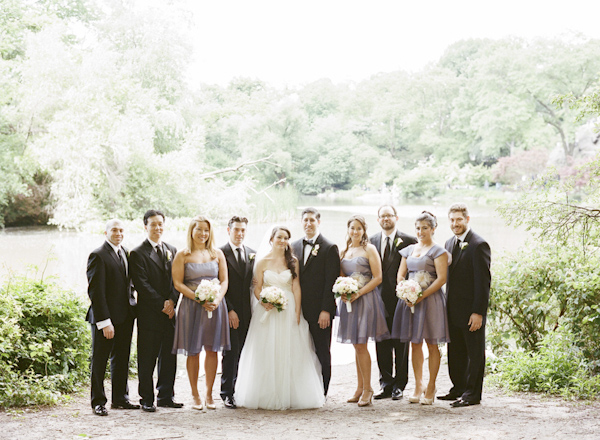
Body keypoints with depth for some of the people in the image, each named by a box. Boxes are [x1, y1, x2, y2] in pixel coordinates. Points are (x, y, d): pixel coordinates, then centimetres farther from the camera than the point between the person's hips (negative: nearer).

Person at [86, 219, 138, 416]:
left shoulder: (126, 254, 13)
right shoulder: (98, 256, -12)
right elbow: (95, 291, -16)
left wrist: (133, 306, 8)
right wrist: (104, 321, -20)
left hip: (126, 317, 7)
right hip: (105, 318, -7)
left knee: (122, 359, 14)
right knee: (99, 361, 4)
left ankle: (120, 399, 24)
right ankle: (98, 402, 13)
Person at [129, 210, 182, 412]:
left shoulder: (171, 250, 14)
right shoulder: (138, 253, -4)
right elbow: (142, 285, -10)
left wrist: (172, 301, -7)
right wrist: (162, 304, -13)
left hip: (169, 312, 5)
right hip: (149, 314, -5)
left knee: (169, 357, 9)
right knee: (147, 360, 1)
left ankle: (166, 396, 18)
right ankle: (146, 399, 9)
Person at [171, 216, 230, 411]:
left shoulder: (217, 254, 10)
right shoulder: (182, 255, 1)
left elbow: (224, 280, 8)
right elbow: (178, 283, -5)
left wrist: (217, 299, -11)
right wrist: (200, 299, -15)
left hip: (215, 306, 3)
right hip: (192, 307, -2)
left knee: (212, 350, 4)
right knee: (193, 352, 1)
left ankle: (209, 395, 13)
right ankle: (195, 396, 11)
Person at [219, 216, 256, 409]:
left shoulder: (252, 254, 14)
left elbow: (254, 283, 14)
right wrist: (229, 310, -11)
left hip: (248, 312, 4)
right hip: (229, 312, -4)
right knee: (231, 352, -2)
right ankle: (227, 393, 5)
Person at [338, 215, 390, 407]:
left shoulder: (369, 249, -2)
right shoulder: (344, 251, 14)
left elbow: (377, 278, -7)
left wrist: (358, 293, -15)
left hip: (366, 299, -5)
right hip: (349, 301, 5)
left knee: (361, 345, -8)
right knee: (357, 346, 8)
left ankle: (367, 388, -1)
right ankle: (360, 387, 14)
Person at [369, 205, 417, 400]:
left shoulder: (408, 241, 0)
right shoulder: (371, 241, 10)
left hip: (401, 300, -3)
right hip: (379, 301, 3)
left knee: (401, 345, 3)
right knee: (382, 345, 7)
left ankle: (399, 385, 12)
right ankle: (385, 384, 16)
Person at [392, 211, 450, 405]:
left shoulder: (438, 251, -3)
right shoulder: (409, 250, 15)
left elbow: (441, 278, -11)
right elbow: (400, 275, 14)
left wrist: (422, 296, -18)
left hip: (430, 300, -6)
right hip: (410, 300, 6)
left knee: (432, 344, 0)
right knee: (415, 344, 8)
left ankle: (431, 388, 7)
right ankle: (418, 386, 15)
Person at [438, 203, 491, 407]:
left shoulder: (478, 245, -13)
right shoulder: (450, 243, 13)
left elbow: (483, 281, -16)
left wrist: (478, 312, -19)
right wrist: (447, 305, 13)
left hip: (471, 311, -8)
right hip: (453, 310, 8)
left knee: (474, 353, 3)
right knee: (455, 352, 15)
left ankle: (472, 394, 10)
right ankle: (459, 388, 27)